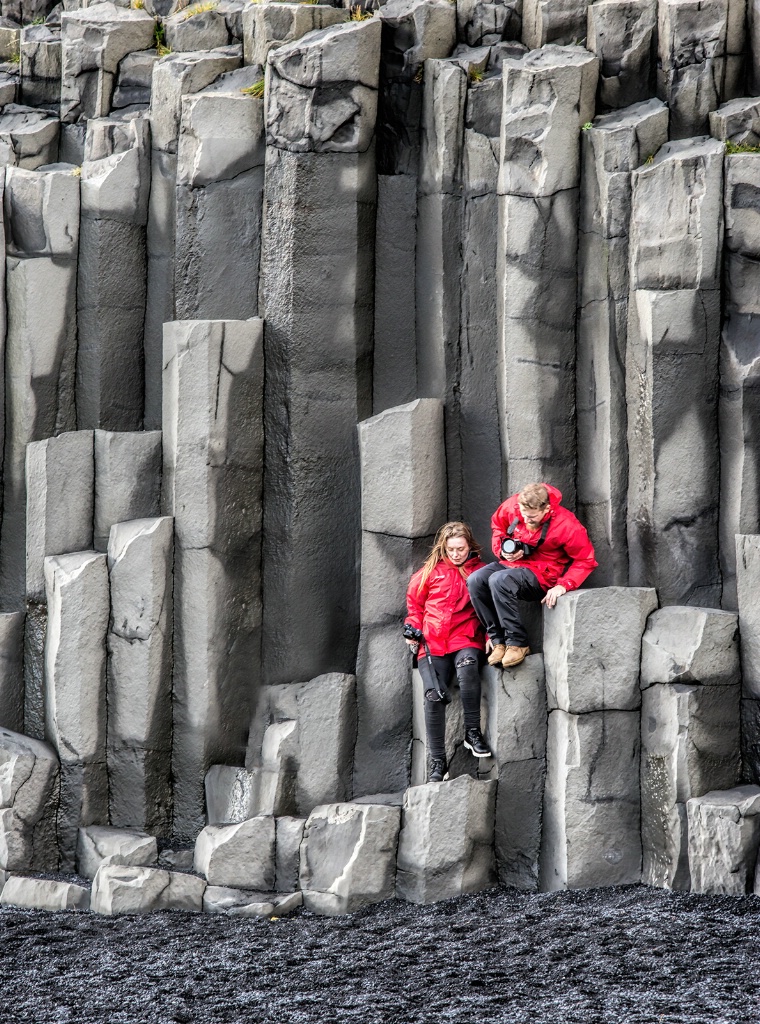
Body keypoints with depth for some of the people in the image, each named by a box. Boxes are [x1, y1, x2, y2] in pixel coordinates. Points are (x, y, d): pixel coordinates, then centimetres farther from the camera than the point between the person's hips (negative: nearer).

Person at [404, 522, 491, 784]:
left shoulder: (481, 571, 9)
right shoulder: (431, 571, 12)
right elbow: (415, 601, 22)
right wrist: (413, 628, 8)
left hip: (466, 638, -2)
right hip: (432, 643, 2)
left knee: (468, 664, -37)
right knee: (434, 696, -16)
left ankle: (472, 732, -23)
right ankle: (437, 762, -10)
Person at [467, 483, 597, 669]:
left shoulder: (565, 525, -20)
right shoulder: (512, 506, -7)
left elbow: (585, 560, -11)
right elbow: (497, 525, 16)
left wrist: (563, 585, -24)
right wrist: (502, 550, -4)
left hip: (542, 573, -6)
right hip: (511, 563, 6)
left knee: (499, 580, -34)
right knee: (475, 581, -22)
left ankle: (517, 643, -25)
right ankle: (498, 639, -16)